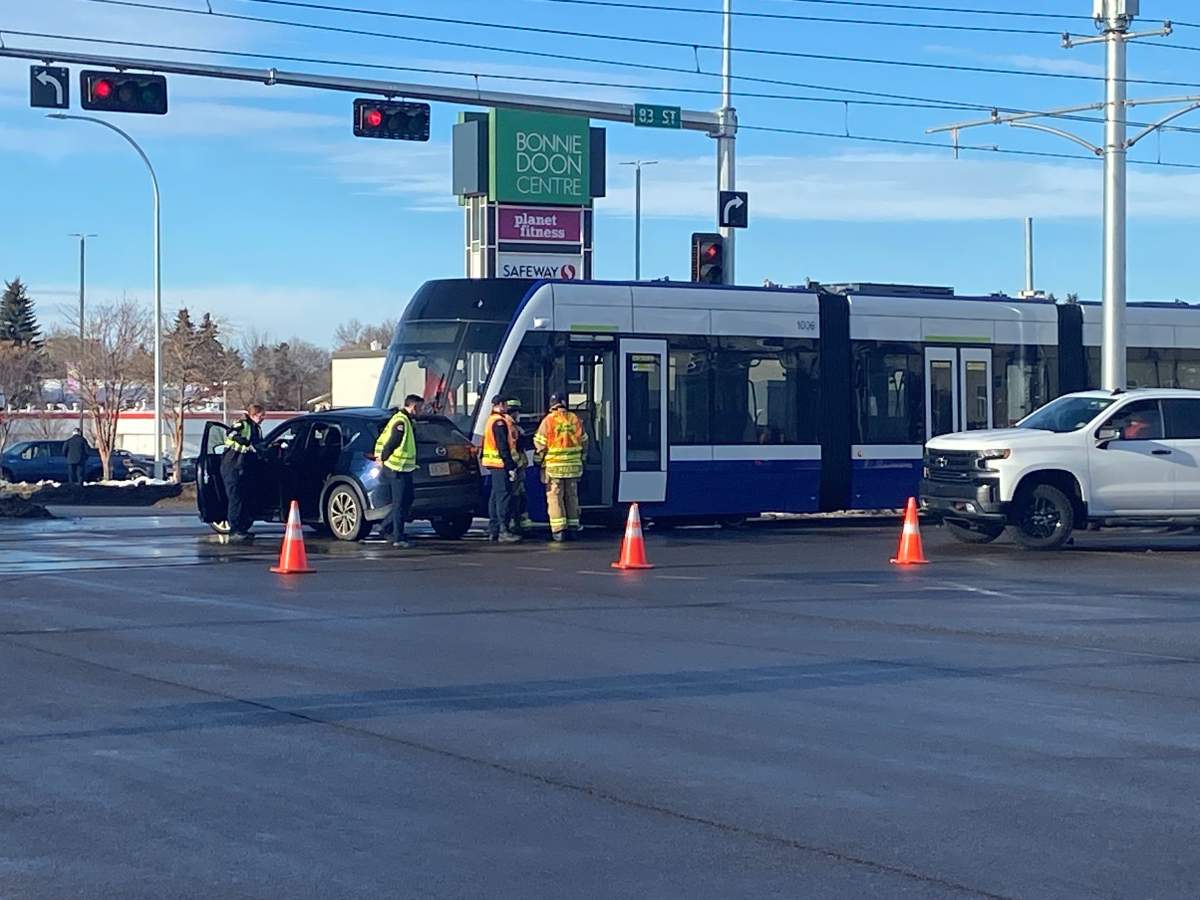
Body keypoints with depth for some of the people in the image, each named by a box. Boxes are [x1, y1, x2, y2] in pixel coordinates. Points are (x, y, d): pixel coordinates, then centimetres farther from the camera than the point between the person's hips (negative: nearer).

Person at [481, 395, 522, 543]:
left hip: (494, 464, 11)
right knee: (504, 496, -10)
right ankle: (503, 531, -13)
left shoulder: (492, 420, 19)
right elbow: (503, 447, -20)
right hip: (501, 464, -11)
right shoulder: (499, 422, -14)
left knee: (496, 496, 12)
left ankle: (493, 531, 15)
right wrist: (510, 466, -20)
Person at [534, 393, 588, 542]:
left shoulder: (548, 420, -6)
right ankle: (572, 529, 14)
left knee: (555, 497, 1)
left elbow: (540, 443, -4)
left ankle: (558, 530, -6)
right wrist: (581, 458, 24)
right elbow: (584, 441, 12)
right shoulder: (574, 419, 4)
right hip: (573, 465, 3)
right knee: (572, 496, 12)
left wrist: (541, 461, 10)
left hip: (554, 465, -3)